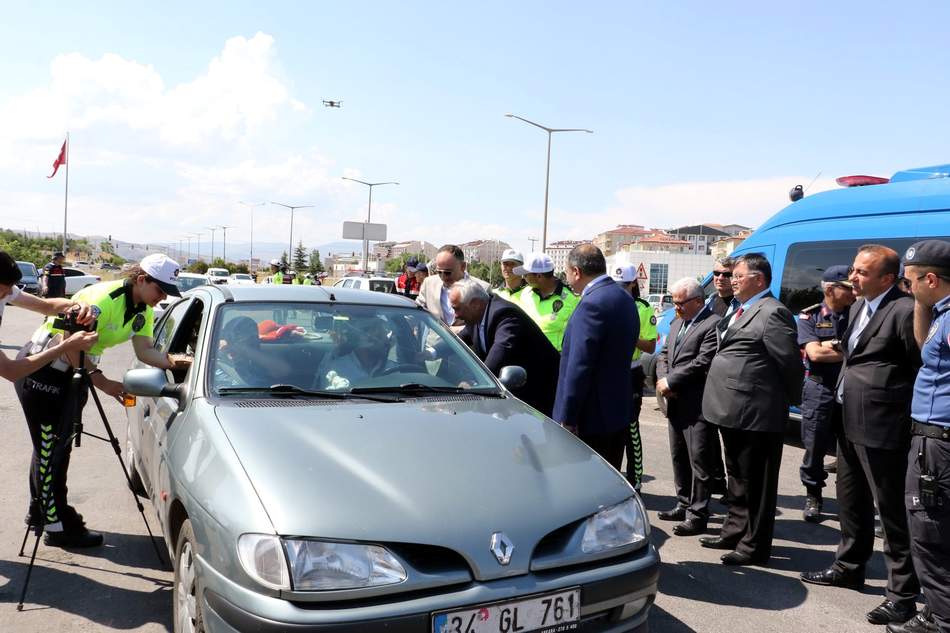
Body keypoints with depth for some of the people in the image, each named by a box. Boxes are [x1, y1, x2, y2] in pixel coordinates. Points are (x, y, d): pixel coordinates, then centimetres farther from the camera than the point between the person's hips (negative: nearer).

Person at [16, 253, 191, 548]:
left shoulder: (143, 310, 0)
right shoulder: (103, 298, -27)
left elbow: (145, 351, -5)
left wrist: (172, 361, -23)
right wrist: (101, 381, -28)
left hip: (74, 373, 9)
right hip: (42, 368, -9)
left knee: (59, 445, 17)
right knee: (50, 447, -5)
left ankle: (41, 509, 31)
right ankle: (58, 526, 0)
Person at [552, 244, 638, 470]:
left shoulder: (592, 303, -20)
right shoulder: (625, 299, 11)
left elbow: (579, 366, -22)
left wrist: (568, 418, -18)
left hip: (592, 417, -9)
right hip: (619, 410, 9)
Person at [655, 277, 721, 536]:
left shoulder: (713, 324, -12)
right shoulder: (677, 323, 16)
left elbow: (702, 363, -19)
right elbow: (663, 354, 16)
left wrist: (670, 381, -14)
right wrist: (662, 379, -3)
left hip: (698, 405, -9)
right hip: (676, 403, 9)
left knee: (699, 461, -1)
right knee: (679, 457, 17)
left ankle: (698, 514, 6)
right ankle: (684, 505, 30)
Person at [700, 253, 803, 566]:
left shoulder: (772, 313, -15)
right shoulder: (740, 311, 15)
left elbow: (791, 363, -16)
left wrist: (790, 400, -4)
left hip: (755, 415, -10)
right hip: (734, 412, 10)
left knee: (755, 482, 3)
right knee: (737, 478, 22)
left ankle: (754, 546, 15)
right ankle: (735, 532, 36)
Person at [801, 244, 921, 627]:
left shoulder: (904, 311, -16)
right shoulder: (859, 306, 11)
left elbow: (922, 370, -14)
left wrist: (901, 410, -9)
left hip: (880, 428, -9)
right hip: (849, 423, 9)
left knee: (892, 509, 1)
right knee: (851, 499, 21)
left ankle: (903, 594, 13)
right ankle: (849, 567, 38)